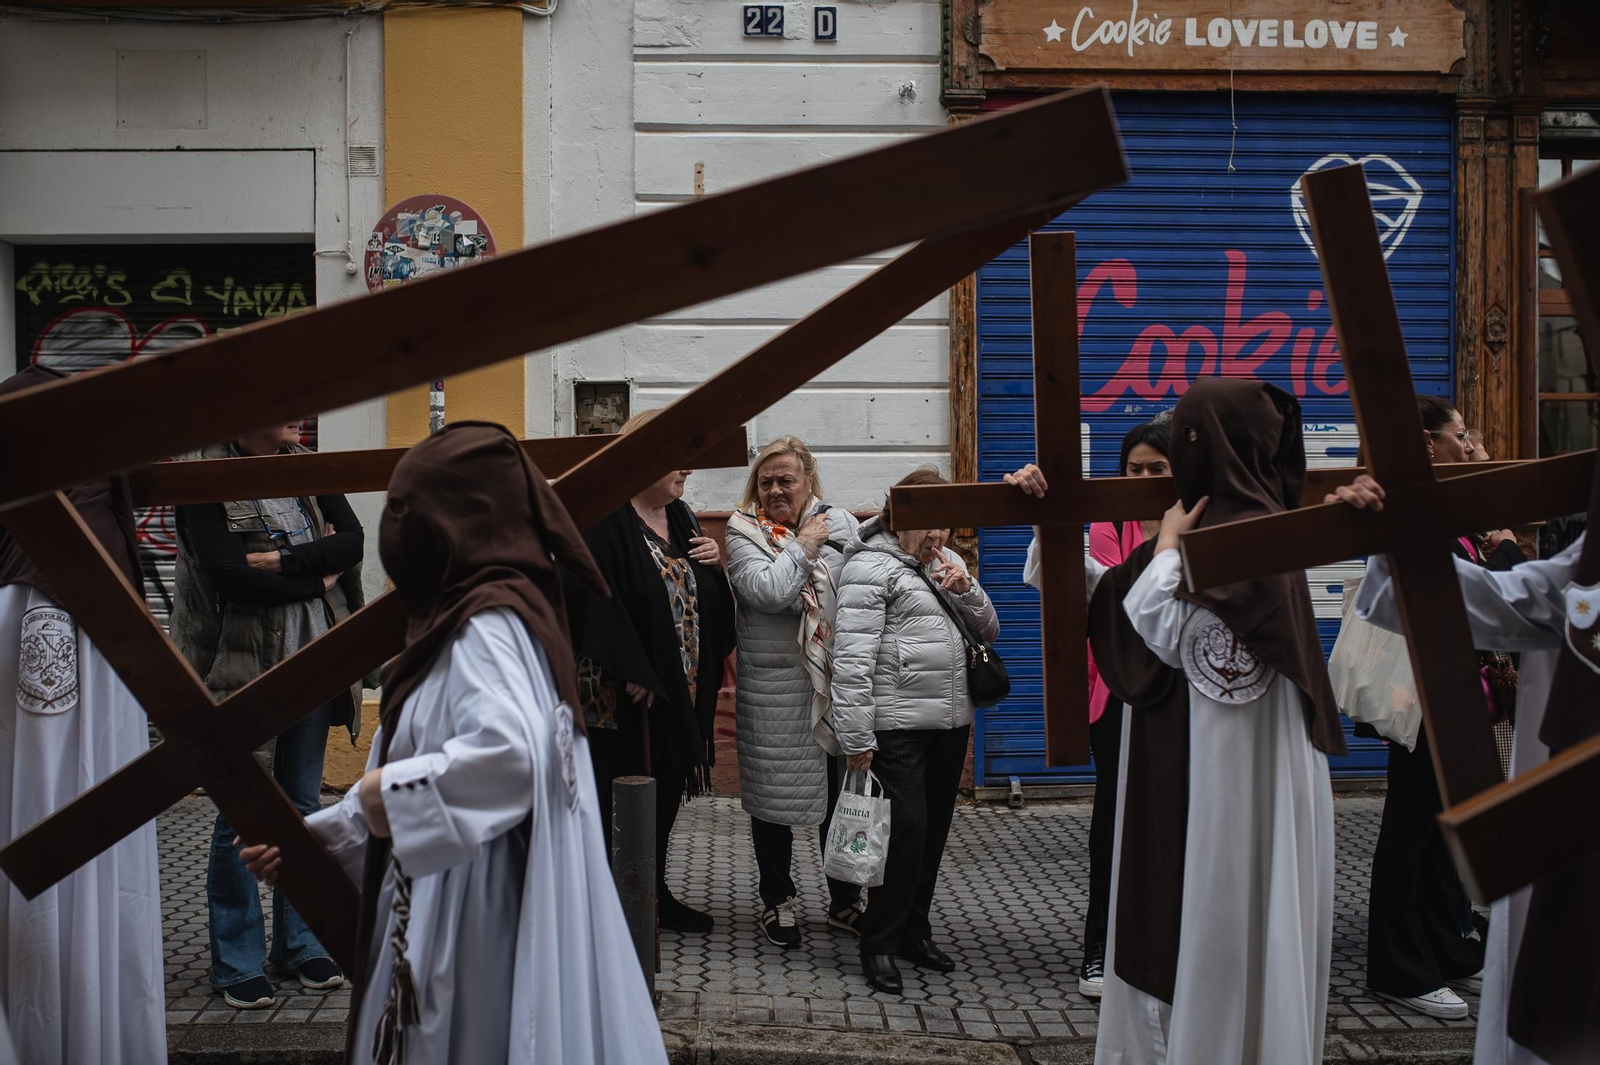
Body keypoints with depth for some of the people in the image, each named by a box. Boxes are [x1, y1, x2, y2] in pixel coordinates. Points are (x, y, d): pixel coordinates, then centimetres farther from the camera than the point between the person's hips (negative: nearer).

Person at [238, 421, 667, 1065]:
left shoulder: (486, 625, -17)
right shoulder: (467, 619, 12)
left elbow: (509, 754, -35)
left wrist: (391, 794, -21)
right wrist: (319, 837, 17)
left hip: (476, 920, -9)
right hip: (447, 912, 9)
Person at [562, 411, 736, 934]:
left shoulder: (681, 519, 13)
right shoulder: (604, 521, -14)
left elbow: (704, 597, 20)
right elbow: (596, 600, -21)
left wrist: (713, 563, -2)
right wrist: (632, 672, -25)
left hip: (681, 689, 8)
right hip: (626, 695, -8)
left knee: (665, 792, 17)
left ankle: (655, 892, 31)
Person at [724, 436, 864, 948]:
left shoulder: (839, 523, 6)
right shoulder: (743, 531, 0)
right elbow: (767, 591, -16)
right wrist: (804, 547, -9)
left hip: (836, 678, 2)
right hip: (772, 687, -2)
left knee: (842, 792, 11)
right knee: (773, 795, 6)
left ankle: (845, 900, 28)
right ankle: (778, 901, 25)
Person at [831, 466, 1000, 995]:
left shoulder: (946, 563, 15)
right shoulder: (869, 567, -8)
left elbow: (988, 631, 17)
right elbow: (852, 659, -14)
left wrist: (966, 590, -3)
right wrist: (857, 739, -18)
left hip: (951, 720, 7)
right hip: (898, 726, -7)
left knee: (934, 829, 13)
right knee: (906, 827, -9)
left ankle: (914, 930, 27)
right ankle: (879, 945, 5)